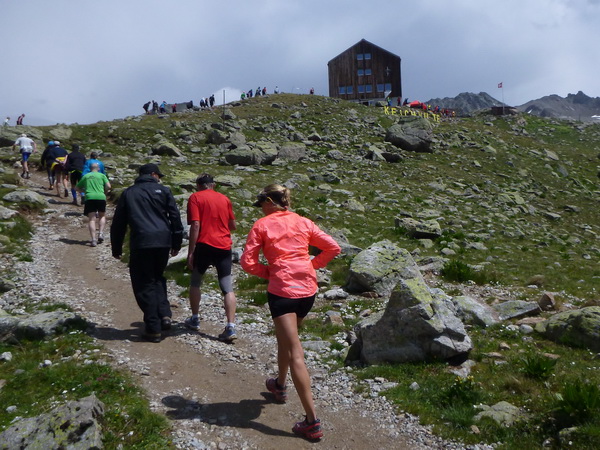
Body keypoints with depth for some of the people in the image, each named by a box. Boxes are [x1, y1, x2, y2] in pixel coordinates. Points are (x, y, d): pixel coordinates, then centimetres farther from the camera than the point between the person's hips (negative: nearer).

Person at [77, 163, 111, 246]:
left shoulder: (86, 176, 18)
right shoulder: (102, 175, 12)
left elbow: (78, 187, 24)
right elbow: (108, 186, 0)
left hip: (89, 198, 1)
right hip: (101, 197, -1)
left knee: (92, 219, 0)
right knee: (102, 216, 20)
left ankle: (93, 239, -11)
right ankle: (101, 233, 1)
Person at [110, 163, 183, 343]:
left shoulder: (128, 193, 15)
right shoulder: (163, 190, 11)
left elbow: (118, 223, 15)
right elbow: (175, 217, 5)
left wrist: (116, 248, 22)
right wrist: (176, 243, 11)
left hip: (140, 243, -1)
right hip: (163, 241, 1)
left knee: (144, 284, 5)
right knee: (158, 278, 22)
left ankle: (153, 328, 2)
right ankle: (164, 315, 8)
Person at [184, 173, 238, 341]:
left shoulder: (195, 198, 0)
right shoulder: (224, 198, 12)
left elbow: (195, 225, -10)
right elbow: (233, 225, 16)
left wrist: (190, 252, -9)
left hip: (204, 245, -3)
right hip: (224, 247, 3)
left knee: (195, 282, 19)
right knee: (227, 287, 0)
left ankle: (194, 319, 28)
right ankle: (231, 327, -8)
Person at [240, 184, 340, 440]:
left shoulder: (262, 225, 1)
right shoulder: (304, 223, 11)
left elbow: (247, 263, -5)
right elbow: (333, 248, 8)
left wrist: (269, 273, 8)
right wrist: (312, 265, 13)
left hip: (282, 290, -6)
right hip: (308, 289, 6)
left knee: (296, 355, -5)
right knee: (286, 338, 28)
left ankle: (312, 423, -7)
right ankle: (280, 385, 50)